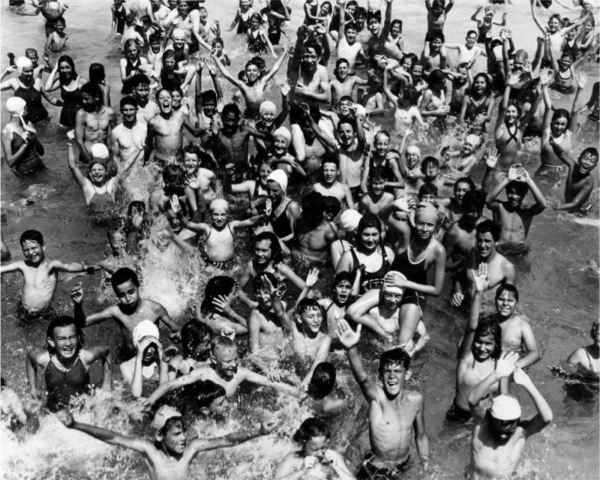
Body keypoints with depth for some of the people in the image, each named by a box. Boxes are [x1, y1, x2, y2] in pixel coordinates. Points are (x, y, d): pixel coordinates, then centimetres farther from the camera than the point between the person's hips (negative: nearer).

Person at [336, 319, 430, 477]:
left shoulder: (416, 399, -11)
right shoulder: (376, 395, -24)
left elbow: (421, 436, 5)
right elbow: (361, 377, -47)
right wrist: (351, 349, -66)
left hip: (403, 465, 3)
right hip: (375, 467, -3)